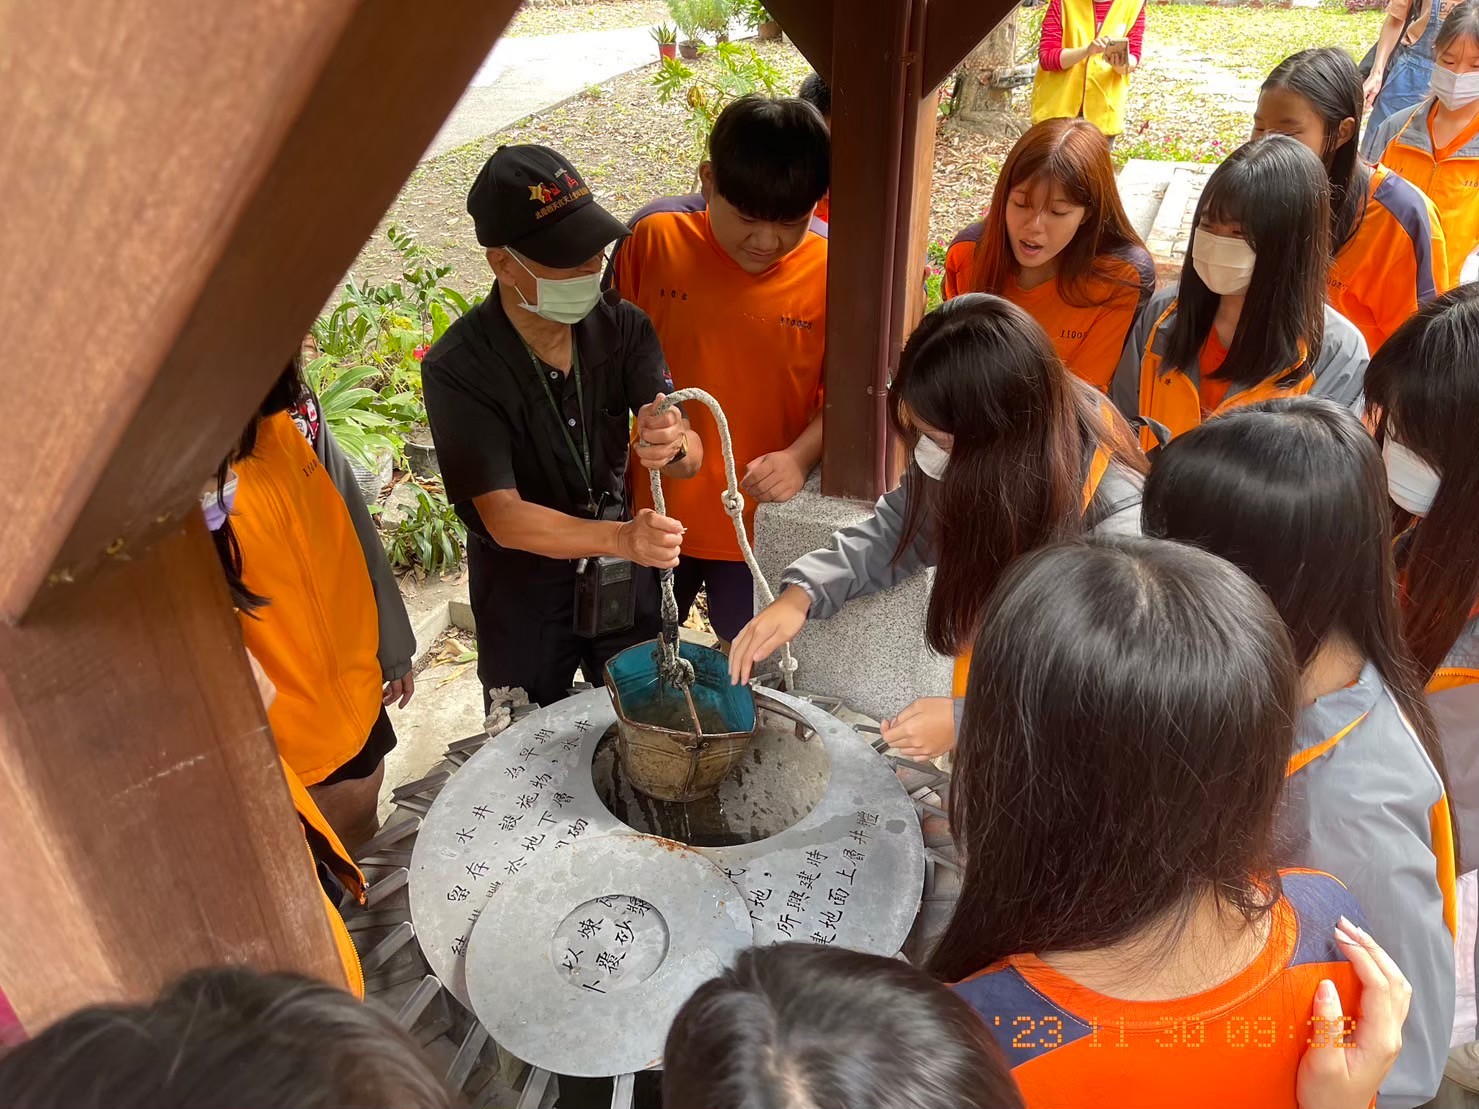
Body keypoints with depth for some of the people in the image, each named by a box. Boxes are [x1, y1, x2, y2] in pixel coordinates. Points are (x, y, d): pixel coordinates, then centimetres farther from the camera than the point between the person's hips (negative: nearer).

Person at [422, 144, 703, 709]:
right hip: (523, 596, -2)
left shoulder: (623, 327, -12)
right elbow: (503, 516, -27)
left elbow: (692, 459, -16)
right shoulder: (457, 367, -23)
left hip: (626, 583, 3)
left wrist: (673, 443, -42)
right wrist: (619, 537, -43)